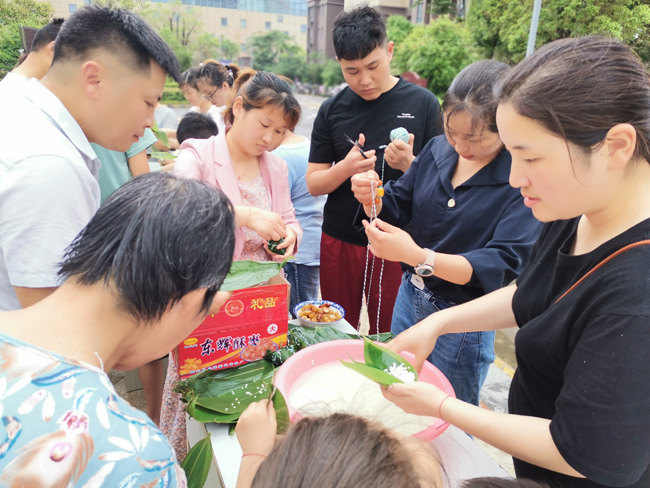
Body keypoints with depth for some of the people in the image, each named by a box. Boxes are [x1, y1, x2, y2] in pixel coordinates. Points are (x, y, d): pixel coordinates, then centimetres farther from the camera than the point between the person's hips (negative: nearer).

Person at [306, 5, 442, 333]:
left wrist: (410, 165, -22)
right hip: (339, 242, 2)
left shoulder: (422, 103, -4)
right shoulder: (332, 110, 0)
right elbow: (313, 184, 1)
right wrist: (346, 168, -20)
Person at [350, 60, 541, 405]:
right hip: (410, 296, 5)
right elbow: (398, 208, 6)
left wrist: (417, 256, -38)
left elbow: (502, 266, -27)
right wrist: (373, 200, -17)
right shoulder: (438, 149, -4)